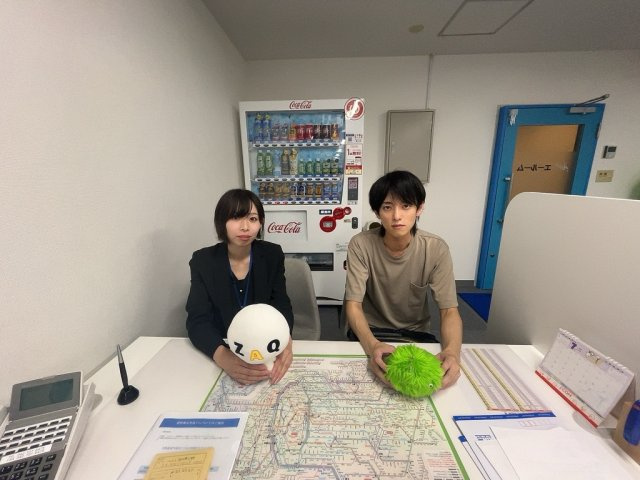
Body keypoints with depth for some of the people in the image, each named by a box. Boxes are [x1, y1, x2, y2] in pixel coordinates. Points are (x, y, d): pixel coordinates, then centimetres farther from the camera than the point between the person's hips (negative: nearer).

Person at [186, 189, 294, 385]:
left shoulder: (272, 254, -6)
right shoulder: (203, 261, -8)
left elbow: (281, 305, -10)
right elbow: (197, 321, -15)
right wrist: (223, 356, -34)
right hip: (224, 348, 1)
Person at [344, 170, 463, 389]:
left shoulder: (436, 249, -15)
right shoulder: (361, 245, -19)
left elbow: (449, 310, -15)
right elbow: (353, 305, -21)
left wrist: (452, 350, -36)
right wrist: (372, 345, -40)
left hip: (416, 332, 2)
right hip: (370, 331, -2)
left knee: (447, 369, -17)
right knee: (371, 370, -25)